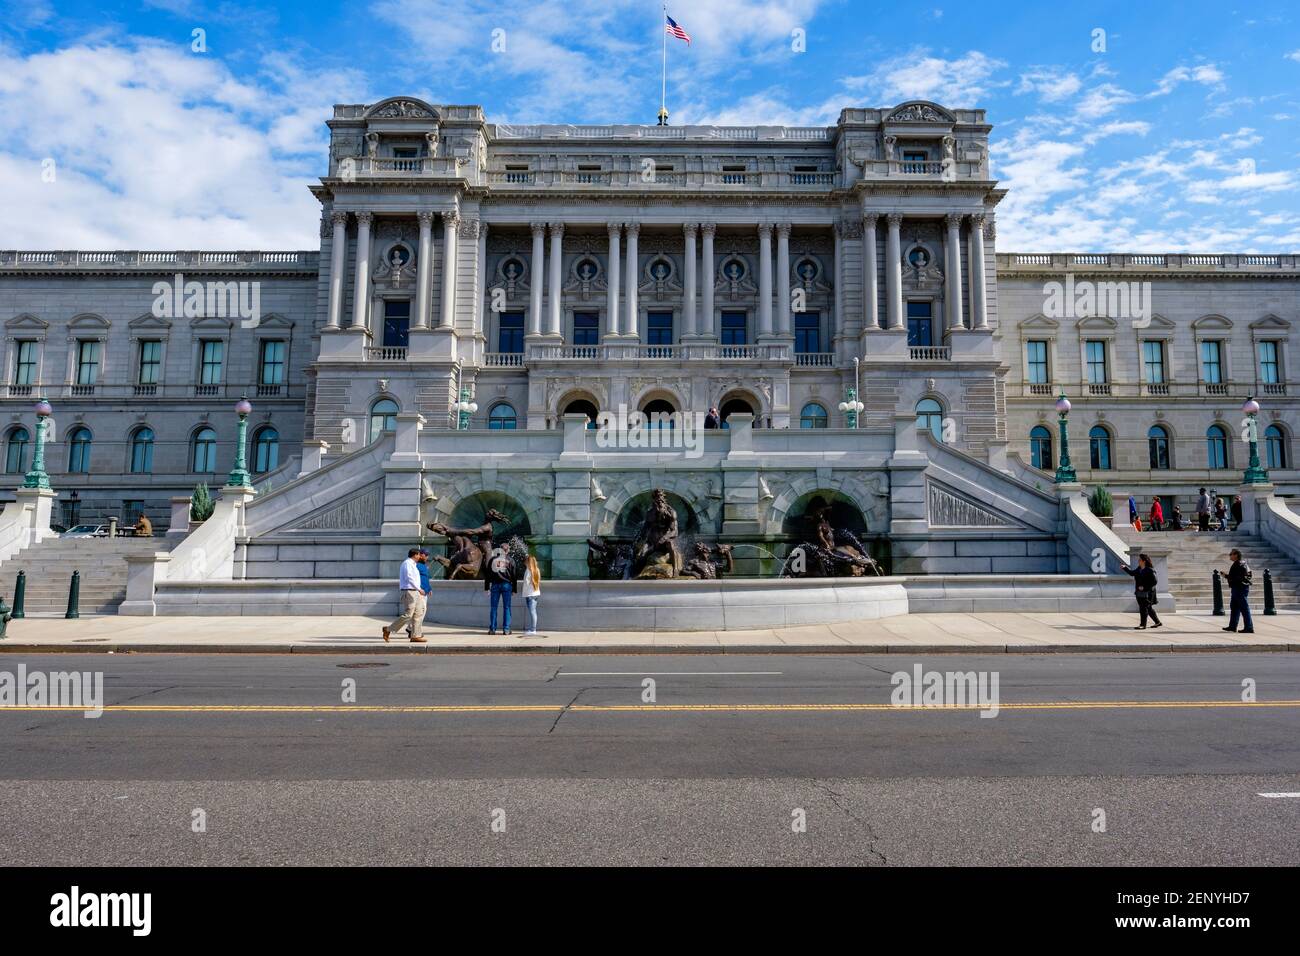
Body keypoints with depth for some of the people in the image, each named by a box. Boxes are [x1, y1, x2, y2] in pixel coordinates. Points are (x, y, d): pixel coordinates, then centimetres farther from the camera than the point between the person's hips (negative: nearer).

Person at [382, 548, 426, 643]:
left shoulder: (412, 564, 20)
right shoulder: (407, 563, -10)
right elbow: (409, 577, -21)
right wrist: (418, 588, -18)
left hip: (414, 592, 10)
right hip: (409, 591, -10)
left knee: (418, 614, 4)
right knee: (407, 614, -11)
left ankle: (415, 636, 3)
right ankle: (388, 629, -1)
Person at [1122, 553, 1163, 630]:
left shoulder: (1150, 570, -15)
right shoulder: (1139, 569, 8)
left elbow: (1154, 582, -16)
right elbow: (1132, 573, 23)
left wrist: (1144, 587, -19)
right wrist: (1125, 568, 10)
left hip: (1147, 593, -8)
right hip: (1140, 592, 8)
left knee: (1143, 608, -6)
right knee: (1148, 608, 17)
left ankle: (1143, 625, -2)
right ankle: (1157, 622, 30)